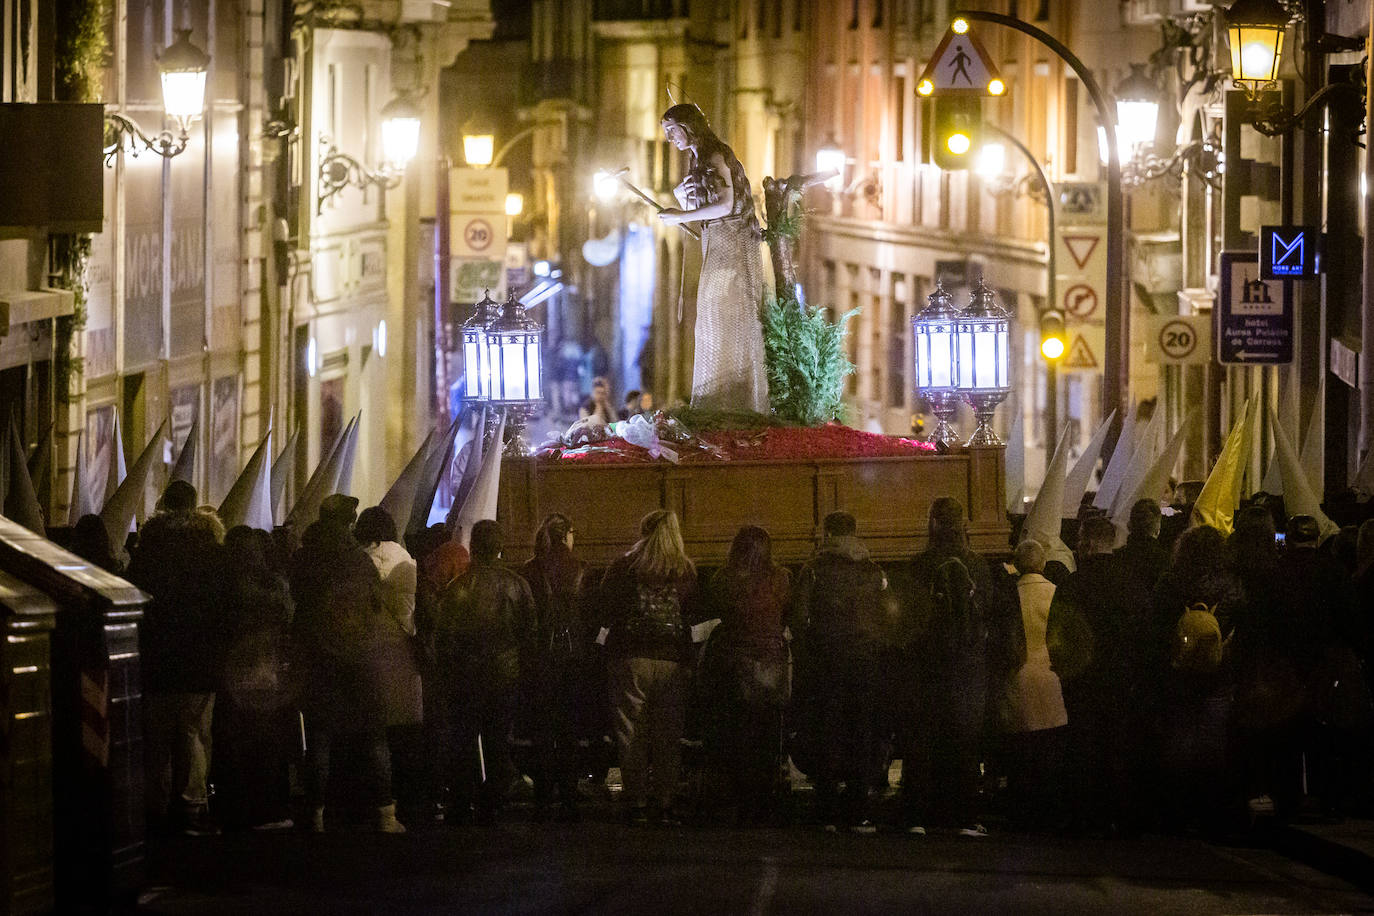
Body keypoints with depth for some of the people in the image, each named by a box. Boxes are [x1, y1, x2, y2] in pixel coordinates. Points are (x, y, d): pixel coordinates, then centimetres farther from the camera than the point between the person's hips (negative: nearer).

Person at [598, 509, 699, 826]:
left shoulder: (623, 567, -2)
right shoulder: (686, 571, 2)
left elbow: (605, 611, 1)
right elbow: (696, 613, 6)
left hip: (630, 657, -2)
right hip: (673, 660, 2)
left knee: (631, 733, 3)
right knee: (669, 734, 7)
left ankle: (636, 803, 0)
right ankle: (666, 803, 6)